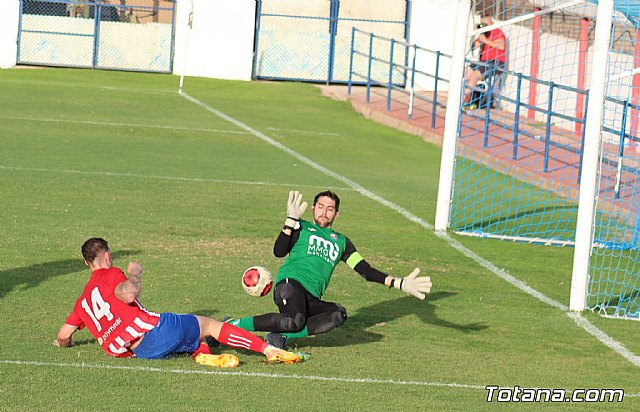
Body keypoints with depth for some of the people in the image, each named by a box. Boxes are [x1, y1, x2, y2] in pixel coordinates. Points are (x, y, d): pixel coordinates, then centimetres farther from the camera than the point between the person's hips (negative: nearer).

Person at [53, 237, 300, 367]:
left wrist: (64, 342, 45)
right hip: (155, 329, -6)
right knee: (210, 325, 11)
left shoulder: (82, 301, 23)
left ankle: (201, 354, -3)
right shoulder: (110, 275, 5)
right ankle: (269, 350, 1)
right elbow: (129, 294, -17)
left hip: (142, 352, 6)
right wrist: (134, 273, 3)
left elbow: (62, 337, 21)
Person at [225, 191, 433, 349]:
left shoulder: (341, 242, 29)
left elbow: (365, 270, 23)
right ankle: (234, 325, -26)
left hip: (312, 299, 5)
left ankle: (282, 336, -29)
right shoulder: (302, 228, 17)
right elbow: (279, 251, 0)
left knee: (338, 314, -28)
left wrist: (399, 283, 13)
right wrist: (291, 221, -6)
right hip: (291, 282, -5)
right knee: (295, 321, -37)